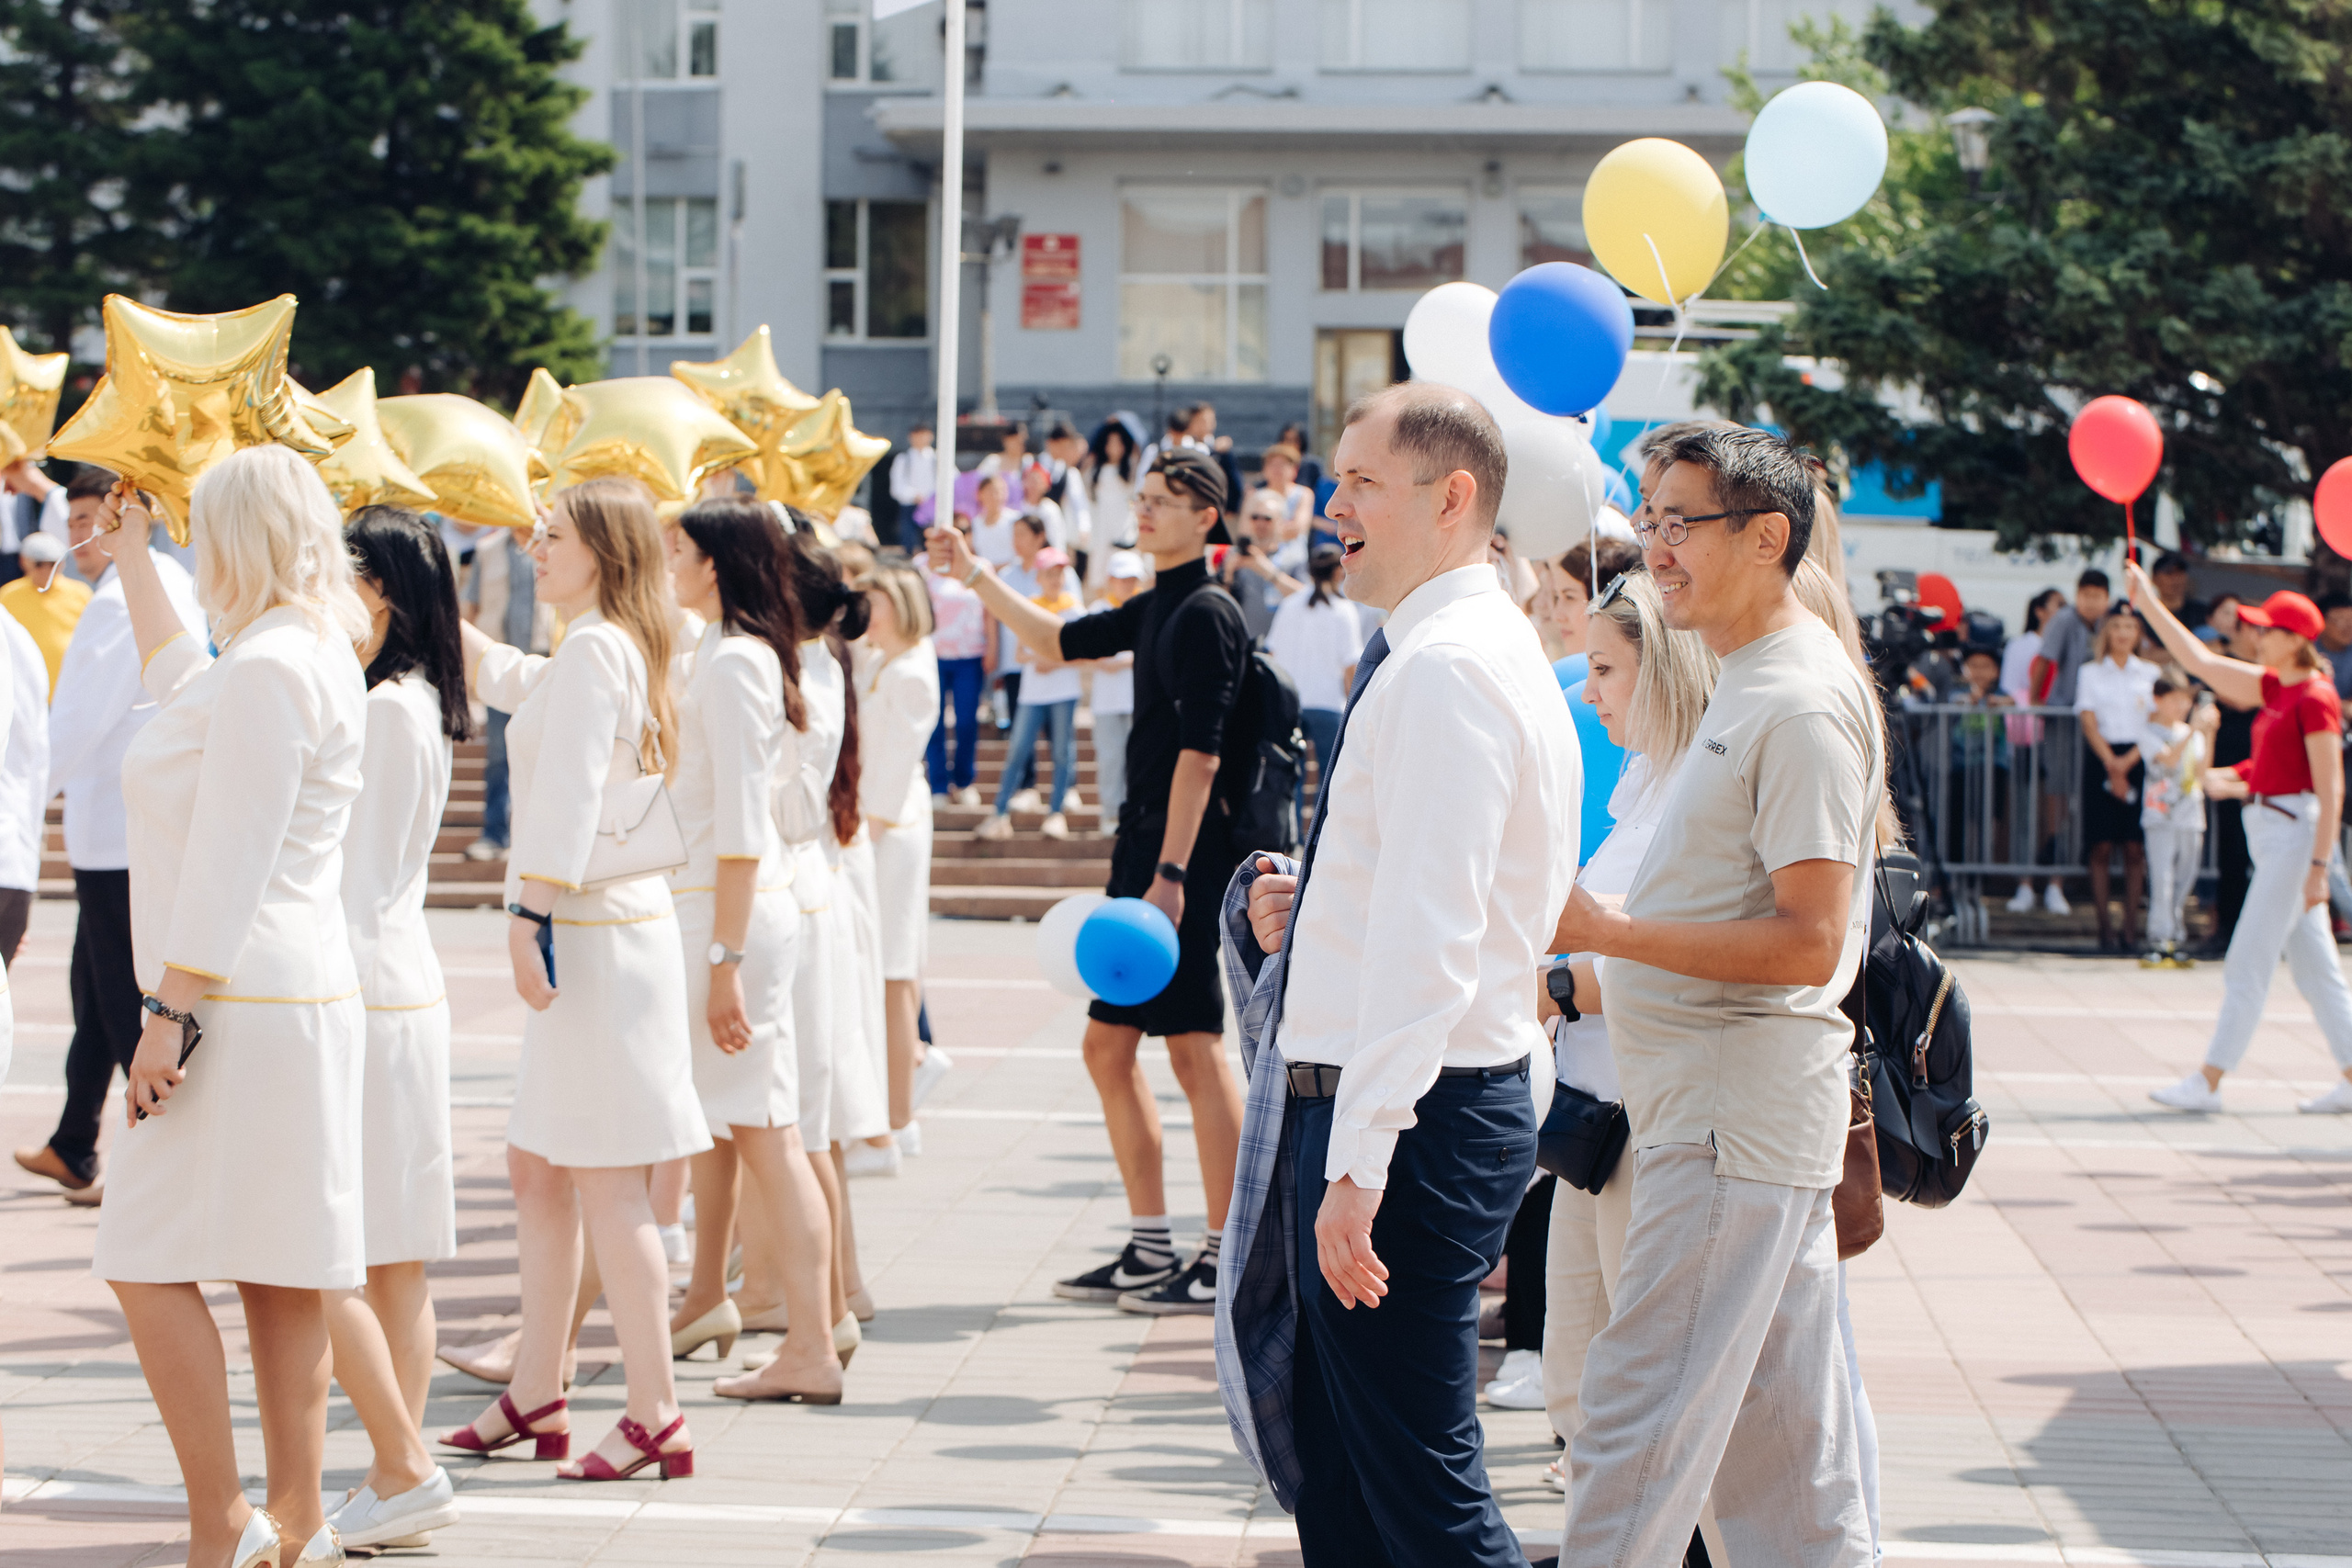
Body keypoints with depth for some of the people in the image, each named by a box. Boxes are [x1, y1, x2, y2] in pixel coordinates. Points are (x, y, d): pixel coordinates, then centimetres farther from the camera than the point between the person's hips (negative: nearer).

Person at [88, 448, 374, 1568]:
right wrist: (131, 549, 41)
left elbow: (227, 867, -20)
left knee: (149, 1263, -8)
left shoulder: (269, 669, -16)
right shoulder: (308, 655, 15)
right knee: (276, 1273, 10)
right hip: (295, 1002, 10)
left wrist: (171, 1015, -19)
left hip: (242, 1007, -10)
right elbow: (181, 681, 37)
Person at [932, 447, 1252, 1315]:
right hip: (1142, 850, 10)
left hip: (1188, 855, -10)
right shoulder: (1157, 609, 16)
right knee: (1107, 1046, 12)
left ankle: (1227, 1260, -6)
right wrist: (975, 576, 26)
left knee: (1195, 1045, -9)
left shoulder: (1207, 614, -12)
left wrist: (1171, 872, -23)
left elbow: (1200, 753, -18)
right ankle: (1151, 1250, 17)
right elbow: (1057, 640, 32)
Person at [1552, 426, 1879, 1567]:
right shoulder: (1749, 683, 16)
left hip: (1737, 1118, -10)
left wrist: (1602, 932, -20)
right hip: (1721, 1110, 10)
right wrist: (1587, 974, 14)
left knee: (1638, 1429, -10)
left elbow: (1808, 942, -22)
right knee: (1777, 1439, 15)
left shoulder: (1803, 702, -16)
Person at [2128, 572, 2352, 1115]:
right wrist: (2148, 603, 17)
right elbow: (2200, 661, 18)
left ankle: (2208, 1083, -2)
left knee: (2248, 962, -5)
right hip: (2269, 828, 9)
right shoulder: (2275, 687, 11)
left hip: (2294, 830, -9)